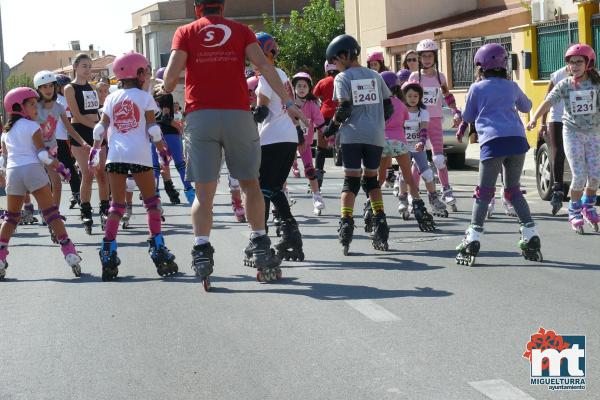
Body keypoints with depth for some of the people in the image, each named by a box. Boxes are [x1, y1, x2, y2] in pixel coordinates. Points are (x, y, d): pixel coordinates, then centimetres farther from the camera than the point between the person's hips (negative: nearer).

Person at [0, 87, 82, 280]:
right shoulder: (32, 126, 1)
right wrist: (60, 167, 0)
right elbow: (43, 153, -6)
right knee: (51, 212, -4)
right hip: (32, 170, -5)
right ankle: (69, 252, -9)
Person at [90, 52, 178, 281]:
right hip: (139, 155, -3)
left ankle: (108, 252, 1)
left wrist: (95, 151, 16)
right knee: (151, 202, 8)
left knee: (117, 205, 8)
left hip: (115, 156, 3)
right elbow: (153, 129, -1)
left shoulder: (111, 99, 12)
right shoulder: (144, 97, 3)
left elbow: (101, 128, 9)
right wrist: (162, 151, 6)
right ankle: (157, 249, 3)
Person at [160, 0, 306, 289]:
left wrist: (165, 90, 19)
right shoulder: (241, 31, 11)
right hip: (238, 114, 1)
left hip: (199, 116, 0)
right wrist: (288, 102, -7)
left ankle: (202, 250, -12)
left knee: (204, 191, 2)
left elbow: (172, 74, -3)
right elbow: (263, 65, -3)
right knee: (250, 183, 15)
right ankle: (259, 246, 13)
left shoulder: (185, 33, 9)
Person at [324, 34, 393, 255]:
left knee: (351, 179, 0)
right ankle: (380, 224, 8)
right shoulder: (375, 76, 12)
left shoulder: (343, 78, -1)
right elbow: (388, 107, 11)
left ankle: (346, 222, -14)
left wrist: (333, 126, 4)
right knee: (371, 178, 15)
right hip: (376, 135, 4)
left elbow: (344, 108, -11)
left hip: (353, 135, -4)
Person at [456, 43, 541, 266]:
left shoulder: (477, 88, 6)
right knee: (513, 190, 16)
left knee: (484, 193, 1)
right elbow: (526, 107, 33)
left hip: (493, 142, -3)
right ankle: (531, 239, 11)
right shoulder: (511, 86, 16)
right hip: (517, 139, 3)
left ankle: (472, 241, -6)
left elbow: (468, 118, 16)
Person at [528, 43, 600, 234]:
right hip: (572, 132, -1)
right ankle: (574, 212, 12)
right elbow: (548, 102, -15)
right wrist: (534, 119, -28)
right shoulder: (565, 85, -5)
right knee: (579, 176, -9)